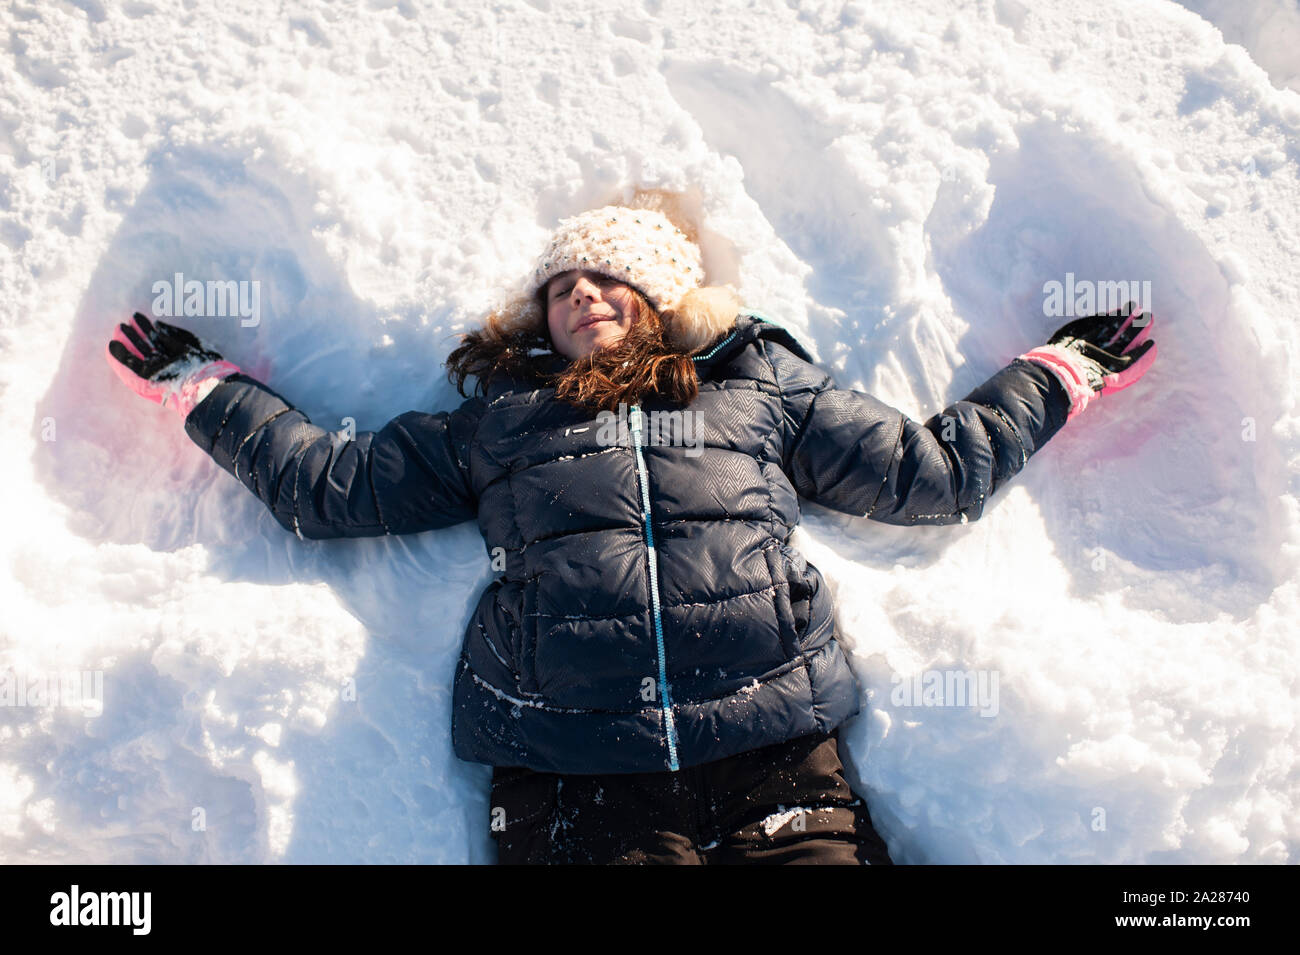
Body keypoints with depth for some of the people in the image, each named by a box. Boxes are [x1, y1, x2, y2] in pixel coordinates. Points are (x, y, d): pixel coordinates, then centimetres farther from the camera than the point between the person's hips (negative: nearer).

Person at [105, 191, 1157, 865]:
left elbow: (934, 471, 25)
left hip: (775, 761, 1)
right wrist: (205, 385, 26)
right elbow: (329, 483, 24)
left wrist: (1060, 370, 28)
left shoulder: (764, 393, 22)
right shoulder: (494, 422, 23)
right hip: (568, 779, 0)